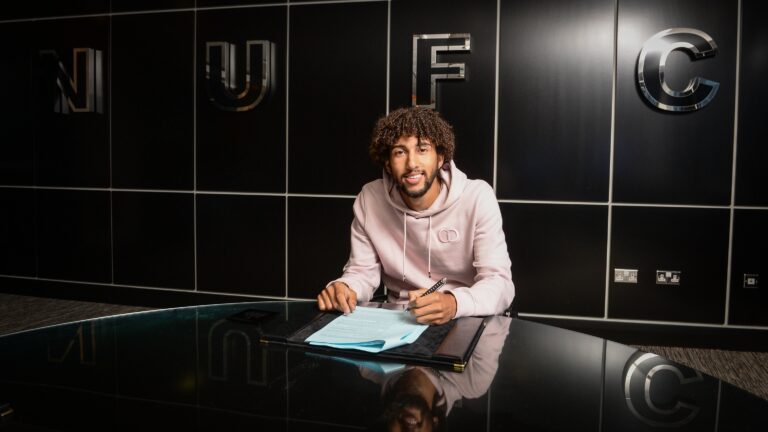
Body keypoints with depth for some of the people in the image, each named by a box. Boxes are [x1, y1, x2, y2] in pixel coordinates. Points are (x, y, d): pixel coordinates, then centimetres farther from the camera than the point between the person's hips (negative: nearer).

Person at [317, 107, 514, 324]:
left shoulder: (478, 198, -13)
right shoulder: (369, 199, -6)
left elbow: (499, 283, -17)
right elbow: (363, 272, 2)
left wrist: (454, 303, -37)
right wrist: (344, 289, -22)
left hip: (465, 323, -1)